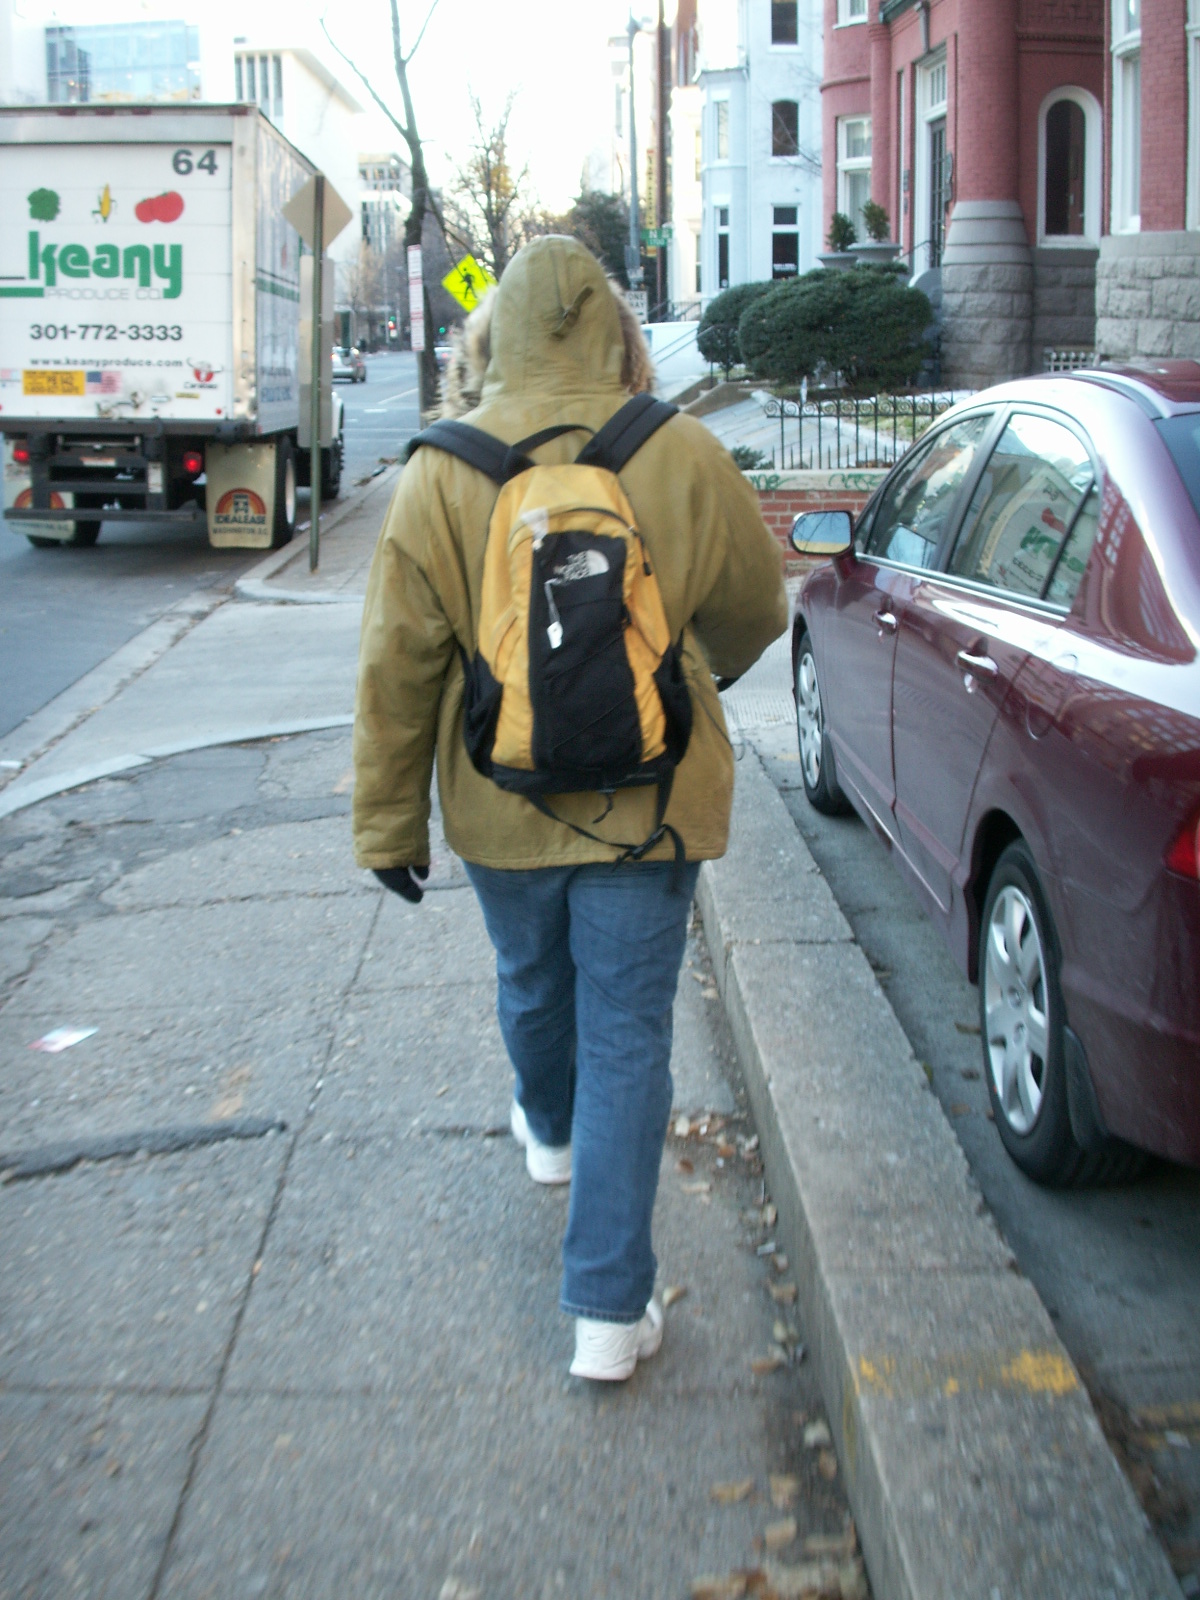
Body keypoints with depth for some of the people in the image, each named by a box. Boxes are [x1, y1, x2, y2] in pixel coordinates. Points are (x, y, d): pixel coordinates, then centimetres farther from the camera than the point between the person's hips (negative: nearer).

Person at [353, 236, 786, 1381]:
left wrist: (388, 821, 4)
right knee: (627, 1038, 5)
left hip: (503, 805, 1)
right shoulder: (686, 460, -10)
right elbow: (756, 612, 5)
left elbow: (397, 665, -7)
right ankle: (609, 1306, 7)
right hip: (648, 804, -1)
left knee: (532, 985, 26)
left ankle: (549, 1131, 55)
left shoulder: (439, 476, -10)